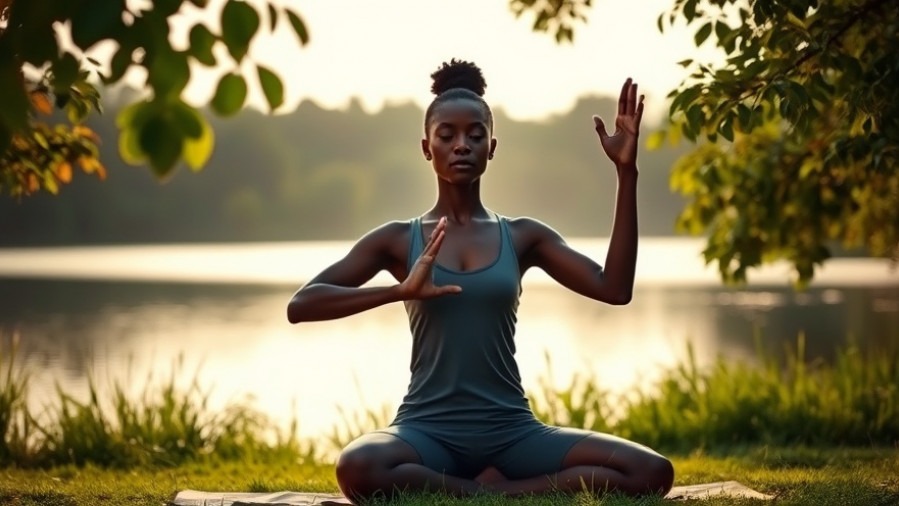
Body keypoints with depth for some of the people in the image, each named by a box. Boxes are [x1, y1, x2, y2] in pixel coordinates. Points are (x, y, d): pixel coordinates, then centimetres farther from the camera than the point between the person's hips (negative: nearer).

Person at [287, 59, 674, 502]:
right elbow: (300, 305, -4)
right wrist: (399, 290, -19)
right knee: (358, 469, -38)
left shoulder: (522, 236, 10)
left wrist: (626, 172, -5)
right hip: (428, 432, -2)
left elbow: (614, 288, -2)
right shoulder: (398, 240, 5)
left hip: (512, 432, 2)